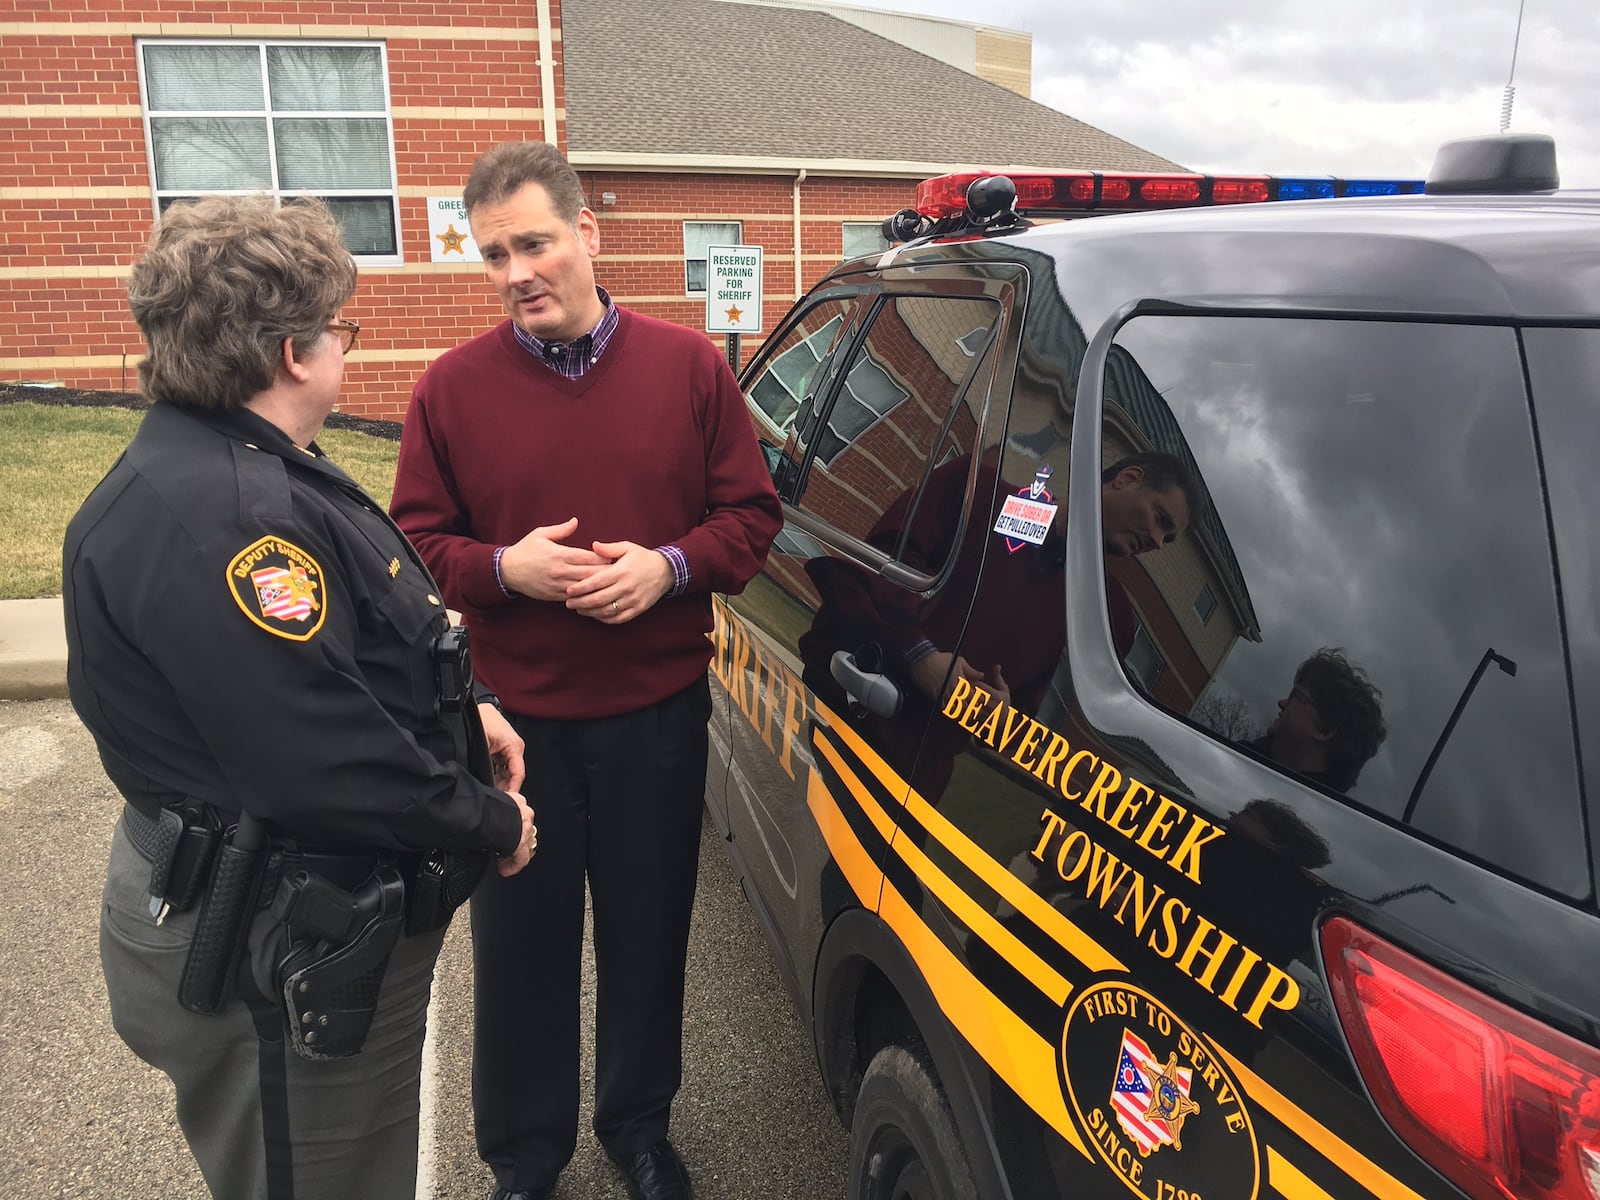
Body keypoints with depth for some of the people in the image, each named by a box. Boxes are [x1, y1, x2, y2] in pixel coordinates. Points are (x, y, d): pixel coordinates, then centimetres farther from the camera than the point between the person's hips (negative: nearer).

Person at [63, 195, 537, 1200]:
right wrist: (491, 826, -17)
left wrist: (460, 708, 2)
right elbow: (322, 760, -31)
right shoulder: (209, 511, -28)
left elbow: (367, 649, 17)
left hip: (330, 918, 10)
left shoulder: (256, 471, 7)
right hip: (275, 962, -10)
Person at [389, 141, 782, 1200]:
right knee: (521, 943, 12)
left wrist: (669, 566, -15)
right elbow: (417, 545, 3)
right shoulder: (453, 388, -2)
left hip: (660, 715, 1)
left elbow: (752, 514, 2)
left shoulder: (689, 366, -1)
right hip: (517, 718, 0)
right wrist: (504, 567, -17)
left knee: (648, 934, 16)